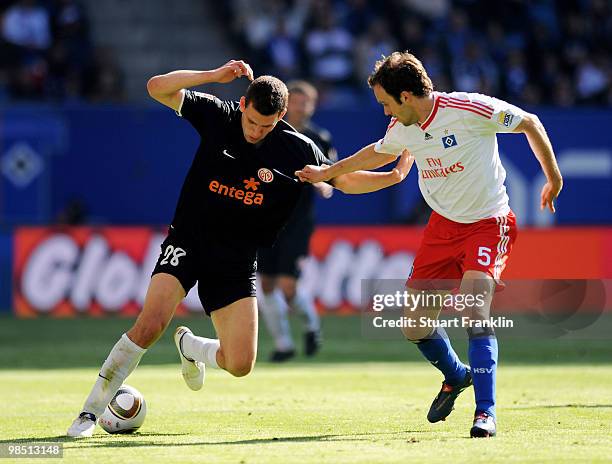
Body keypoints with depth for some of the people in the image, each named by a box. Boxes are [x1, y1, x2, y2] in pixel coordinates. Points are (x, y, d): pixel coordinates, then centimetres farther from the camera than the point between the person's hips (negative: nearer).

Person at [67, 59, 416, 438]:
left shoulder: (298, 150, -3)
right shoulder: (218, 116, -5)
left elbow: (346, 180, 8)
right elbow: (158, 88, -9)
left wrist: (395, 176, -4)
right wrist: (214, 76, -19)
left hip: (237, 262, 2)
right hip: (187, 243, -2)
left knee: (240, 364, -6)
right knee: (151, 324, -25)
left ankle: (190, 346, 31)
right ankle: (91, 412, -14)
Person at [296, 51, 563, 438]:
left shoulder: (468, 109, -21)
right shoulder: (402, 129, -1)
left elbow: (529, 123, -9)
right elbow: (377, 153, 23)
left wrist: (554, 178, -3)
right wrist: (327, 172, 32)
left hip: (488, 224, -6)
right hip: (443, 224, 6)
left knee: (474, 307, -27)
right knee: (415, 326, 4)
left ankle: (486, 411, -22)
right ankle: (456, 376, 34)